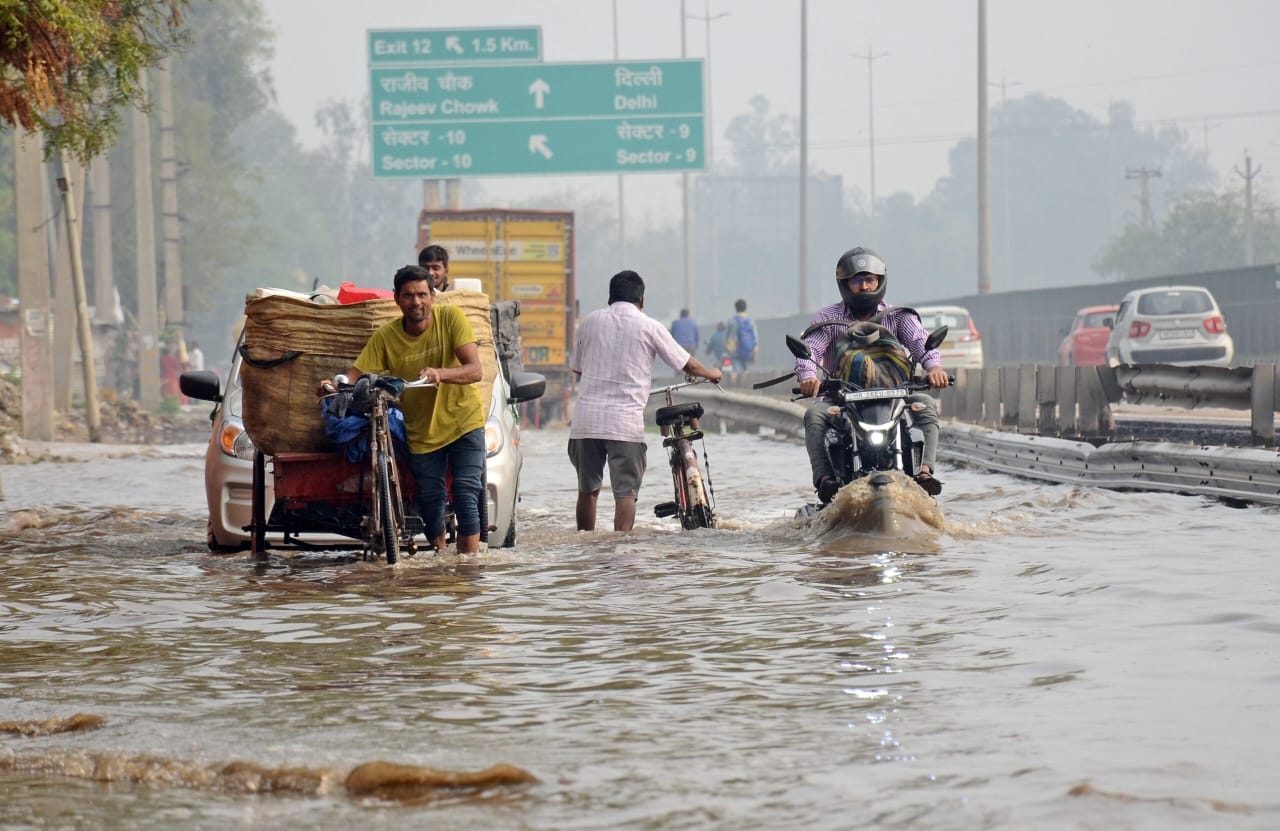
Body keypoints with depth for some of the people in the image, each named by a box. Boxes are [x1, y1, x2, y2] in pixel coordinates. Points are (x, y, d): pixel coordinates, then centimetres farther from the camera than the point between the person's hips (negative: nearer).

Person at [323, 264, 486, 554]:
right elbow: (357, 374, -12)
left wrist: (439, 373, -40)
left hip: (463, 422, -2)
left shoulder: (451, 318, -14)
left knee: (466, 497, -12)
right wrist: (335, 386, -35)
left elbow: (475, 370, -21)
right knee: (430, 503, 4)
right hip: (421, 431, 2)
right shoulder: (385, 336, -9)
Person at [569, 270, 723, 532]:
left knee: (587, 490, 15)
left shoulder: (589, 322, 10)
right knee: (625, 491, -3)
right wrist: (711, 374, 32)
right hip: (625, 420, -3)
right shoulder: (649, 326, 1)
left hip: (586, 418, 3)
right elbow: (689, 365, 11)